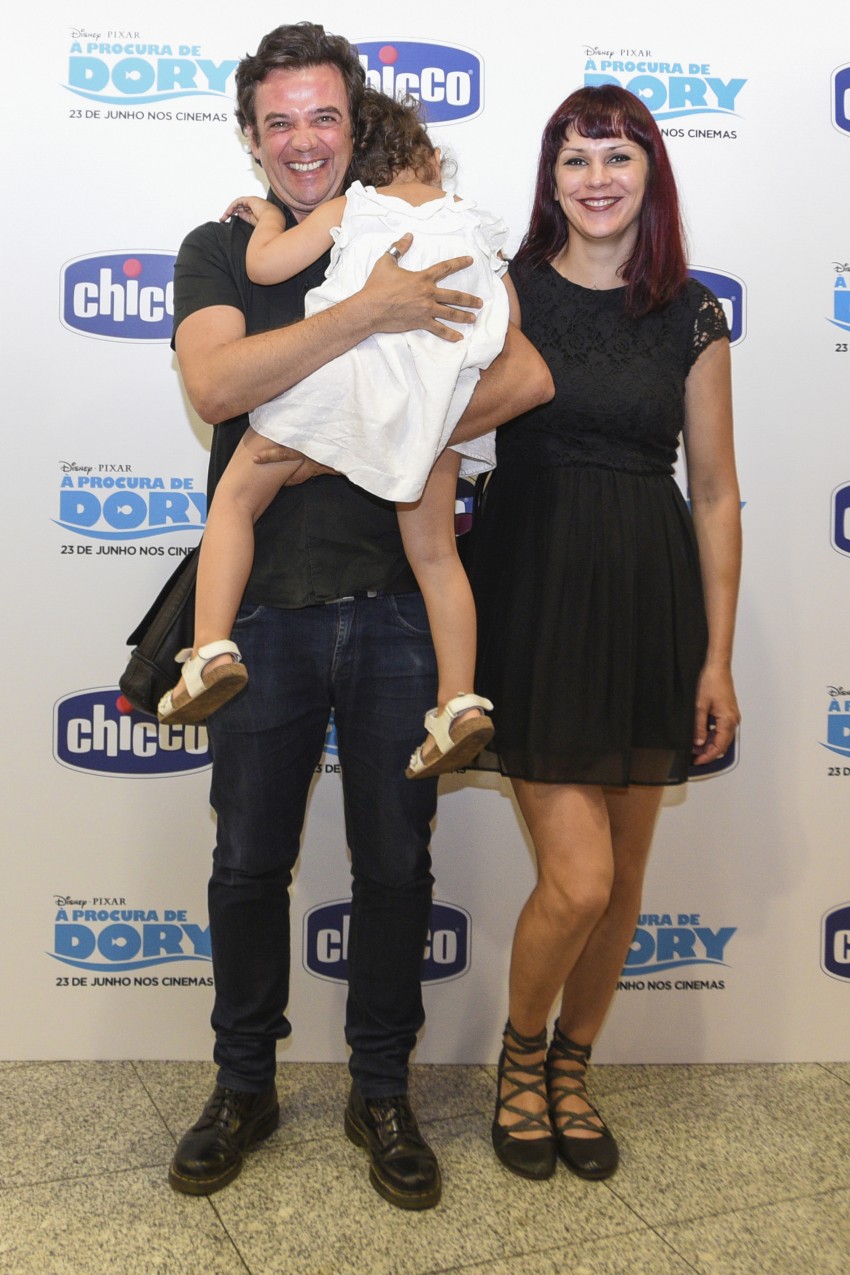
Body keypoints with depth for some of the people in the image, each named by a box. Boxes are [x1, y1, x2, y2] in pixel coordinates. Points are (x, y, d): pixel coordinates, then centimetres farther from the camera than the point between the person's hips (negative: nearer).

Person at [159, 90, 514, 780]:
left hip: (345, 377, -3)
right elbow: (509, 324, 20)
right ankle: (460, 702, 10)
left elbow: (264, 265, 3)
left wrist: (267, 220, 22)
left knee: (235, 498, 10)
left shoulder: (348, 208, 12)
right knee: (435, 552, 14)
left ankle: (211, 648, -4)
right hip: (438, 400, 4)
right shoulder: (475, 225, 21)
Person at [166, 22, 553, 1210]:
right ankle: (244, 1086, 31)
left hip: (395, 606, 1)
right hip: (266, 607, 0)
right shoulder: (221, 251, 5)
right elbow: (216, 384, -15)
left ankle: (381, 1091, 28)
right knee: (250, 862, 10)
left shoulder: (419, 247, 8)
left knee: (395, 863, 8)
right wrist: (366, 312, -21)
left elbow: (526, 374, -7)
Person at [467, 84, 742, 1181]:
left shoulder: (692, 316, 7)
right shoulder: (506, 293, 3)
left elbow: (714, 493, 6)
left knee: (624, 875, 11)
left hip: (650, 599, 3)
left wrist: (718, 657, 4)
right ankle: (520, 1053, 24)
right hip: (533, 594, -2)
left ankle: (571, 1070, 35)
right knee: (578, 878, -8)